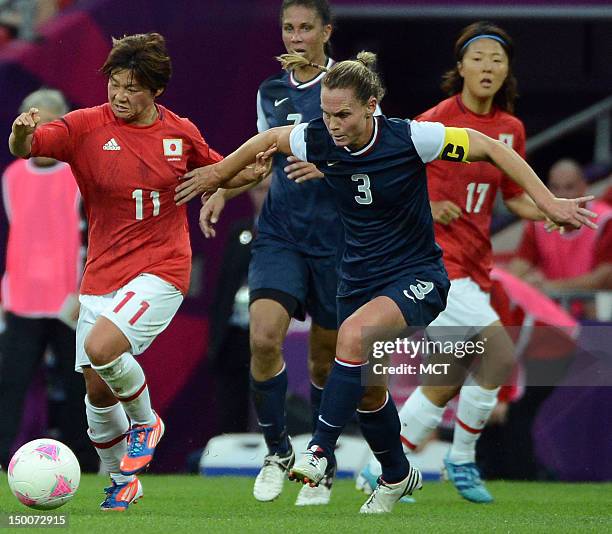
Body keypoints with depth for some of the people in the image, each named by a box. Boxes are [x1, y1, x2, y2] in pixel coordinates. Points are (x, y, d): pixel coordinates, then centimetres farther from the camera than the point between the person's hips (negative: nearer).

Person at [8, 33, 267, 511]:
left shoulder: (181, 133, 1)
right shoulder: (86, 127, -4)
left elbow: (217, 172, 19)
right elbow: (25, 149, -15)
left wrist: (253, 170, -1)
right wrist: (23, 132, -38)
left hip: (161, 269, -3)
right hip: (102, 274, 3)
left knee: (101, 346, -27)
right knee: (96, 390, 5)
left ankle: (145, 422, 1)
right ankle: (122, 481, 29)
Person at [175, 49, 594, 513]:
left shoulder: (409, 138, -22)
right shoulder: (318, 140, -11)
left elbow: (490, 148, -13)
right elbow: (269, 139, 12)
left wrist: (548, 202, -16)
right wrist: (219, 174, 21)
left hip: (417, 277, -5)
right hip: (359, 279, 6)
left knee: (355, 334, -32)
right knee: (366, 388, 11)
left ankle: (320, 451, -26)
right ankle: (397, 475, 38)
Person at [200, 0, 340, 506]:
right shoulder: (270, 93, 11)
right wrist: (223, 191, 10)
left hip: (335, 237, -3)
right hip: (279, 235, 3)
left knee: (326, 355, 5)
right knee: (264, 337, -18)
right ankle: (277, 450, 0)